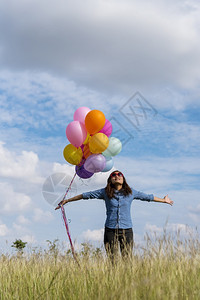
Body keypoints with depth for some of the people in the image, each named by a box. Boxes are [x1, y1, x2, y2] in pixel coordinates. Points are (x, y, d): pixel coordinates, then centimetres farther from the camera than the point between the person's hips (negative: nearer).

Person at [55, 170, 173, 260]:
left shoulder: (130, 192, 8)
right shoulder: (105, 192, 5)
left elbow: (148, 197, 20)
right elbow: (86, 195, 9)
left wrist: (163, 200, 30)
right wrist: (66, 201, 12)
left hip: (127, 230, 1)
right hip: (110, 230, 0)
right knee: (112, 260, -1)